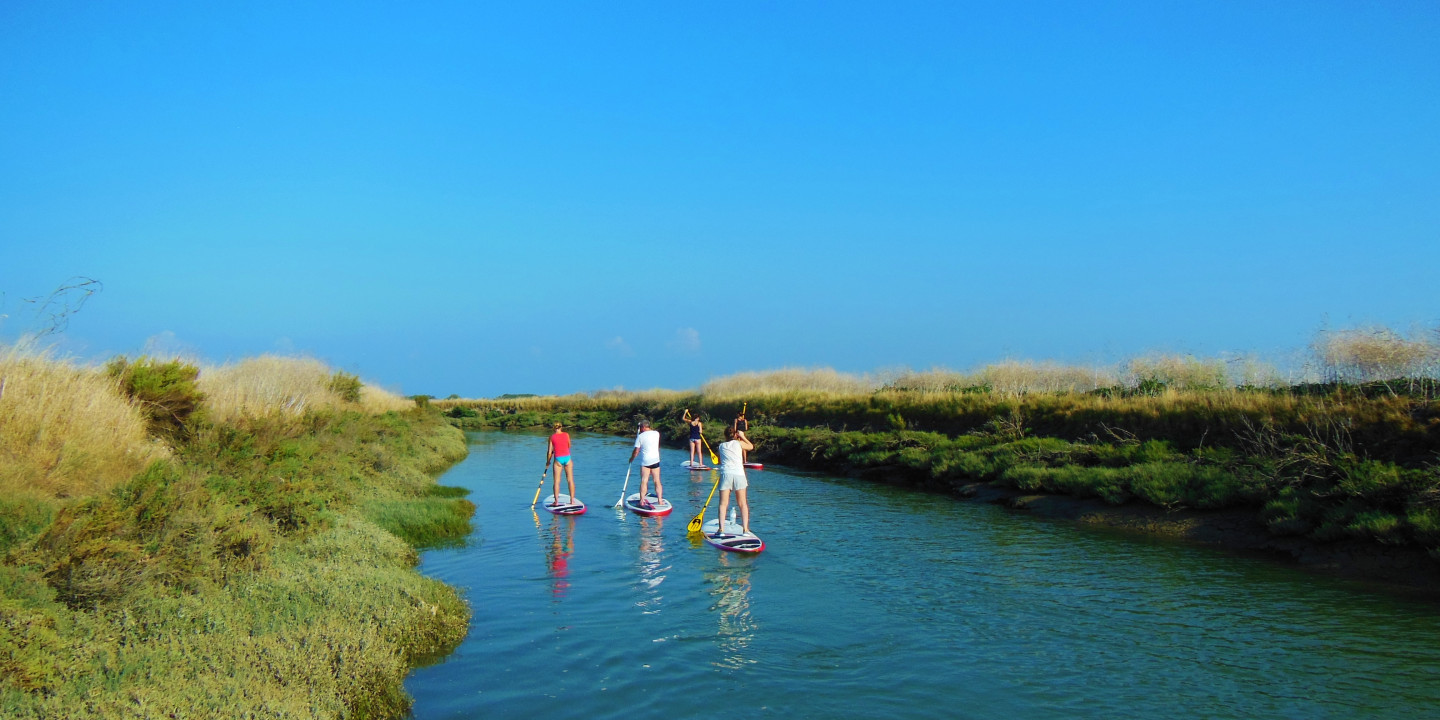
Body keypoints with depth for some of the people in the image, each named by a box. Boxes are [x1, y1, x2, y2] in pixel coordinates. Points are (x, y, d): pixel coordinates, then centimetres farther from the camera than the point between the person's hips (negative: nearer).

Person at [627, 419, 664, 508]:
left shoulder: (640, 436, -6)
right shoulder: (656, 434, 4)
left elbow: (636, 451, -5)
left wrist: (632, 458, 14)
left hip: (645, 461, -2)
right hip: (656, 460, 3)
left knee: (644, 481, -2)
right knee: (657, 481, 6)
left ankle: (642, 501, -5)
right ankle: (660, 500, 6)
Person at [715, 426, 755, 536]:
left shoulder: (721, 446, 15)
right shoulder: (739, 443, 10)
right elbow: (751, 447, 27)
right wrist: (743, 437, 37)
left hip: (725, 473, 1)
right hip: (739, 474, -1)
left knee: (723, 503, 3)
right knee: (743, 504, 7)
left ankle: (722, 529, -6)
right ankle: (745, 529, 3)